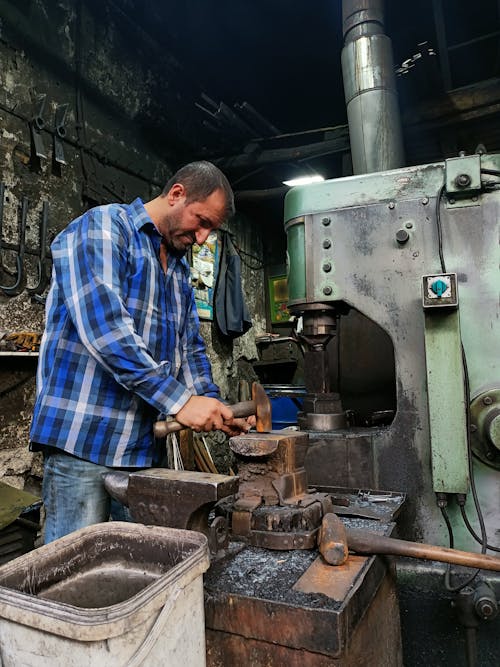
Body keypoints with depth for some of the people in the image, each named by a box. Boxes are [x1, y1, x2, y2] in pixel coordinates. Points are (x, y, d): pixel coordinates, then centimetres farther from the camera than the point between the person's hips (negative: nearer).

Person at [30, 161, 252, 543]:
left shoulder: (180, 270, 17)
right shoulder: (102, 228, -8)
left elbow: (191, 349, 16)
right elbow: (103, 327, -22)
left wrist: (215, 408, 0)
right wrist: (180, 400, -23)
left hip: (147, 444, 8)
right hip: (85, 438, -7)